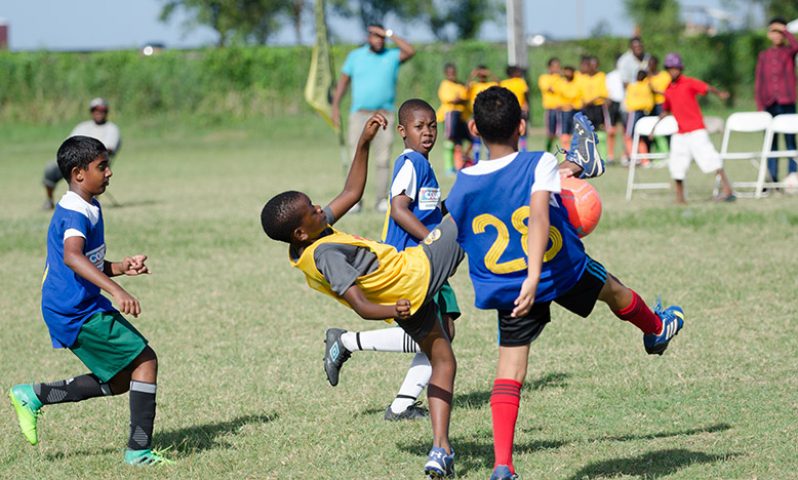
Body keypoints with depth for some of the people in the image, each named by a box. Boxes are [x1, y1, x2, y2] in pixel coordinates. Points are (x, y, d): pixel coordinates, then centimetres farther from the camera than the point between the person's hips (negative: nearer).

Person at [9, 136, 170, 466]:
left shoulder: (89, 208, 15)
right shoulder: (75, 214, -19)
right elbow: (72, 256, -39)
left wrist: (121, 267, 9)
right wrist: (115, 290, -49)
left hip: (82, 307, 10)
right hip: (77, 312, -10)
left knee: (119, 381, 14)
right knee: (145, 361, -8)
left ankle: (34, 396, 17)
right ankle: (139, 451, -4)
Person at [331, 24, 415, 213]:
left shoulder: (392, 56, 7)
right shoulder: (355, 56, 9)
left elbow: (410, 51, -11)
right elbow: (343, 81, 12)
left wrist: (389, 34, -8)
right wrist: (335, 106, 4)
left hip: (384, 114, 0)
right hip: (359, 114, 0)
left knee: (383, 159, -2)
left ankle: (382, 199, 1)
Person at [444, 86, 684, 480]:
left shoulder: (464, 184, -7)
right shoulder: (539, 165, -17)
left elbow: (445, 243, 4)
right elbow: (539, 217, -32)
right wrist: (534, 275, -41)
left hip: (504, 289, 1)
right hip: (562, 271, -1)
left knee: (509, 373, 1)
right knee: (614, 291, 31)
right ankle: (657, 330, 61)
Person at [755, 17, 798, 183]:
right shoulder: (763, 56, 12)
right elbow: (758, 82, 11)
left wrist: (784, 31, -8)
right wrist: (759, 106, 2)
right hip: (769, 105, 3)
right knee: (770, 143, 3)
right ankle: (773, 178, 6)